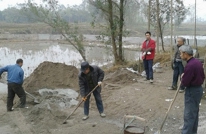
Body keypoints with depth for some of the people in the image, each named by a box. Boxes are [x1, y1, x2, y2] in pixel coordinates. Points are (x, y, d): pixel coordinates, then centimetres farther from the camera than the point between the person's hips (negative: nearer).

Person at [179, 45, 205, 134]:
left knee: (189, 115, -3)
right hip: (199, 89, 10)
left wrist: (182, 77, -3)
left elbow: (185, 83, -22)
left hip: (192, 91, -10)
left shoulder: (189, 65, -25)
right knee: (194, 113, 19)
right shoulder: (198, 62, 6)